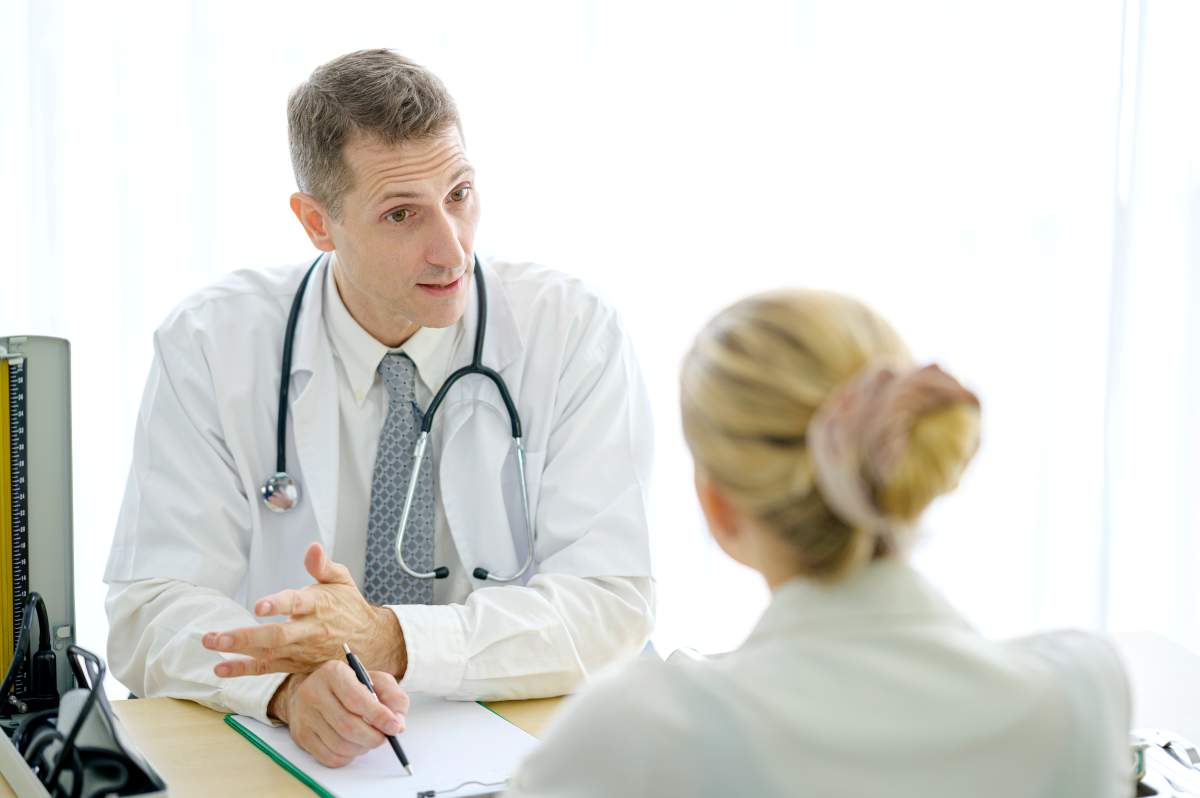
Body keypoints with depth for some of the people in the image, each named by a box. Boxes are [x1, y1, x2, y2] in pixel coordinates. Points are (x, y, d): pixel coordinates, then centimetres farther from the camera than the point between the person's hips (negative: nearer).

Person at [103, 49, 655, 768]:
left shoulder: (575, 333, -6)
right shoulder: (208, 346, -4)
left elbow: (611, 610, -12)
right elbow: (152, 614, -8)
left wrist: (390, 641, -26)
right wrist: (293, 686, -28)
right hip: (290, 759, 0)